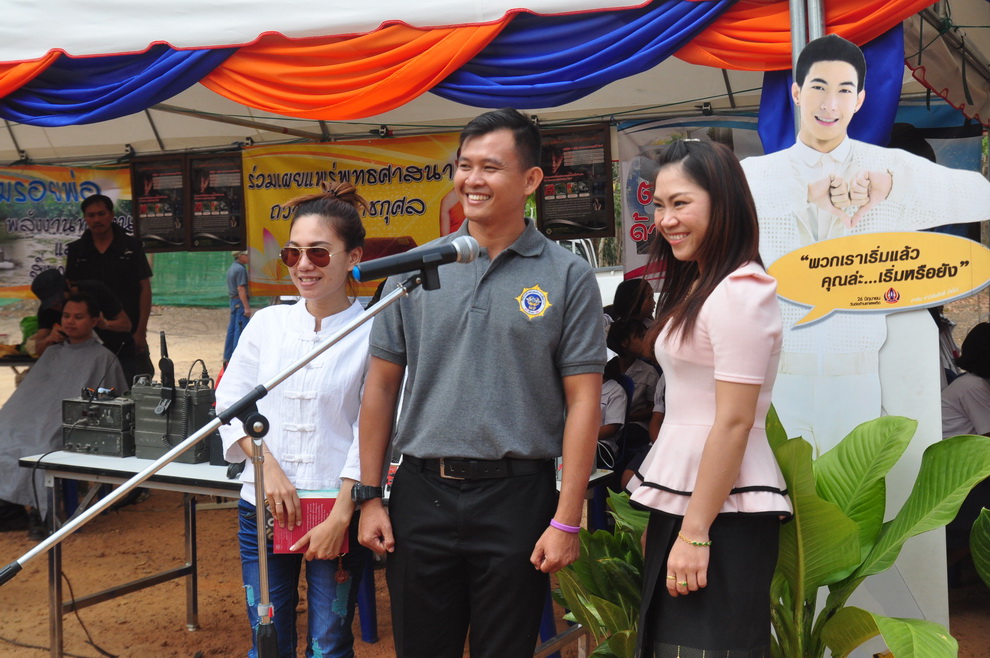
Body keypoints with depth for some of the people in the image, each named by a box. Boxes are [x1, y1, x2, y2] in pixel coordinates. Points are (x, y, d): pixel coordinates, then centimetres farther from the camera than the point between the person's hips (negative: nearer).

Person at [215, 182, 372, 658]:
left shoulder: (371, 332, -7)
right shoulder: (267, 323, 5)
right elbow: (230, 400, 6)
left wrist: (341, 517, -11)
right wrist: (268, 466, -8)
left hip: (337, 511, -3)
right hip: (263, 507, 3)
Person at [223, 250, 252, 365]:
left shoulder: (231, 268, 17)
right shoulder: (240, 269, -15)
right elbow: (241, 289, -21)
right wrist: (246, 307, -22)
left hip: (233, 300, 10)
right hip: (240, 301, -10)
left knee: (232, 329, 12)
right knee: (240, 330, -9)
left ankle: (227, 356, 17)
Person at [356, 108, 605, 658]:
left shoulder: (567, 277, -3)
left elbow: (582, 402, -5)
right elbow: (382, 386, 8)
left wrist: (567, 521, -9)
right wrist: (370, 496, 4)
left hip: (517, 495, -2)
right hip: (421, 494, 3)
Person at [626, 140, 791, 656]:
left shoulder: (738, 293, -15)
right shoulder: (695, 289, 14)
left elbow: (734, 422, -19)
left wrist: (695, 534, -19)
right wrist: (664, 523, 13)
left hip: (721, 513, -10)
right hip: (679, 498, 10)